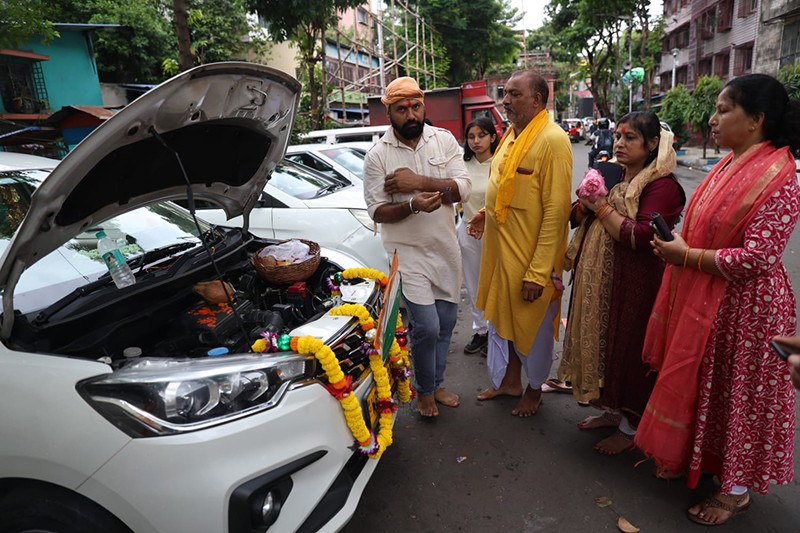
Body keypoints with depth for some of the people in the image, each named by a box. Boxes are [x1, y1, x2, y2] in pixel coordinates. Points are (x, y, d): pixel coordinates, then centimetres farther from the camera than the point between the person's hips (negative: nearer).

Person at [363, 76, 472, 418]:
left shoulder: (444, 140, 1)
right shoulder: (377, 155, -6)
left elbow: (462, 188, -8)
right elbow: (377, 210, -9)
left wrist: (420, 181, -20)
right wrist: (413, 205, -27)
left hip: (445, 247, 4)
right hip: (406, 251, -4)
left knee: (445, 323, 14)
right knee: (427, 326, -9)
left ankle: (436, 384, 36)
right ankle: (424, 392, 19)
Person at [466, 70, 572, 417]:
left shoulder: (552, 140, -17)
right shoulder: (512, 135, 9)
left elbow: (556, 210, -21)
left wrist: (539, 271, -23)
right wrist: (487, 214, 6)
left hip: (531, 255, -8)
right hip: (500, 248, 8)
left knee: (533, 324, 11)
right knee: (500, 315, 20)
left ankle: (534, 388, 34)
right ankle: (509, 379, 40)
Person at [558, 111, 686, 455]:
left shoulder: (662, 185, -13)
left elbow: (640, 236, -24)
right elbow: (579, 217, 17)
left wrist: (602, 207, -17)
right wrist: (585, 202, -4)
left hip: (634, 285, -8)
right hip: (600, 279, 8)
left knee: (629, 349, 3)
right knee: (604, 343, 16)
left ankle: (631, 427, 22)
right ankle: (612, 410, 35)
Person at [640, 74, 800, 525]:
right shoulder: (730, 164, 7)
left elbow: (755, 258, -25)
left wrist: (686, 256, -20)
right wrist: (676, 245, 3)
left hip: (743, 308, -8)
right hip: (703, 299, 8)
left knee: (737, 394, 9)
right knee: (701, 383, 20)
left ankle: (736, 489, 31)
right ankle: (694, 459, 41)